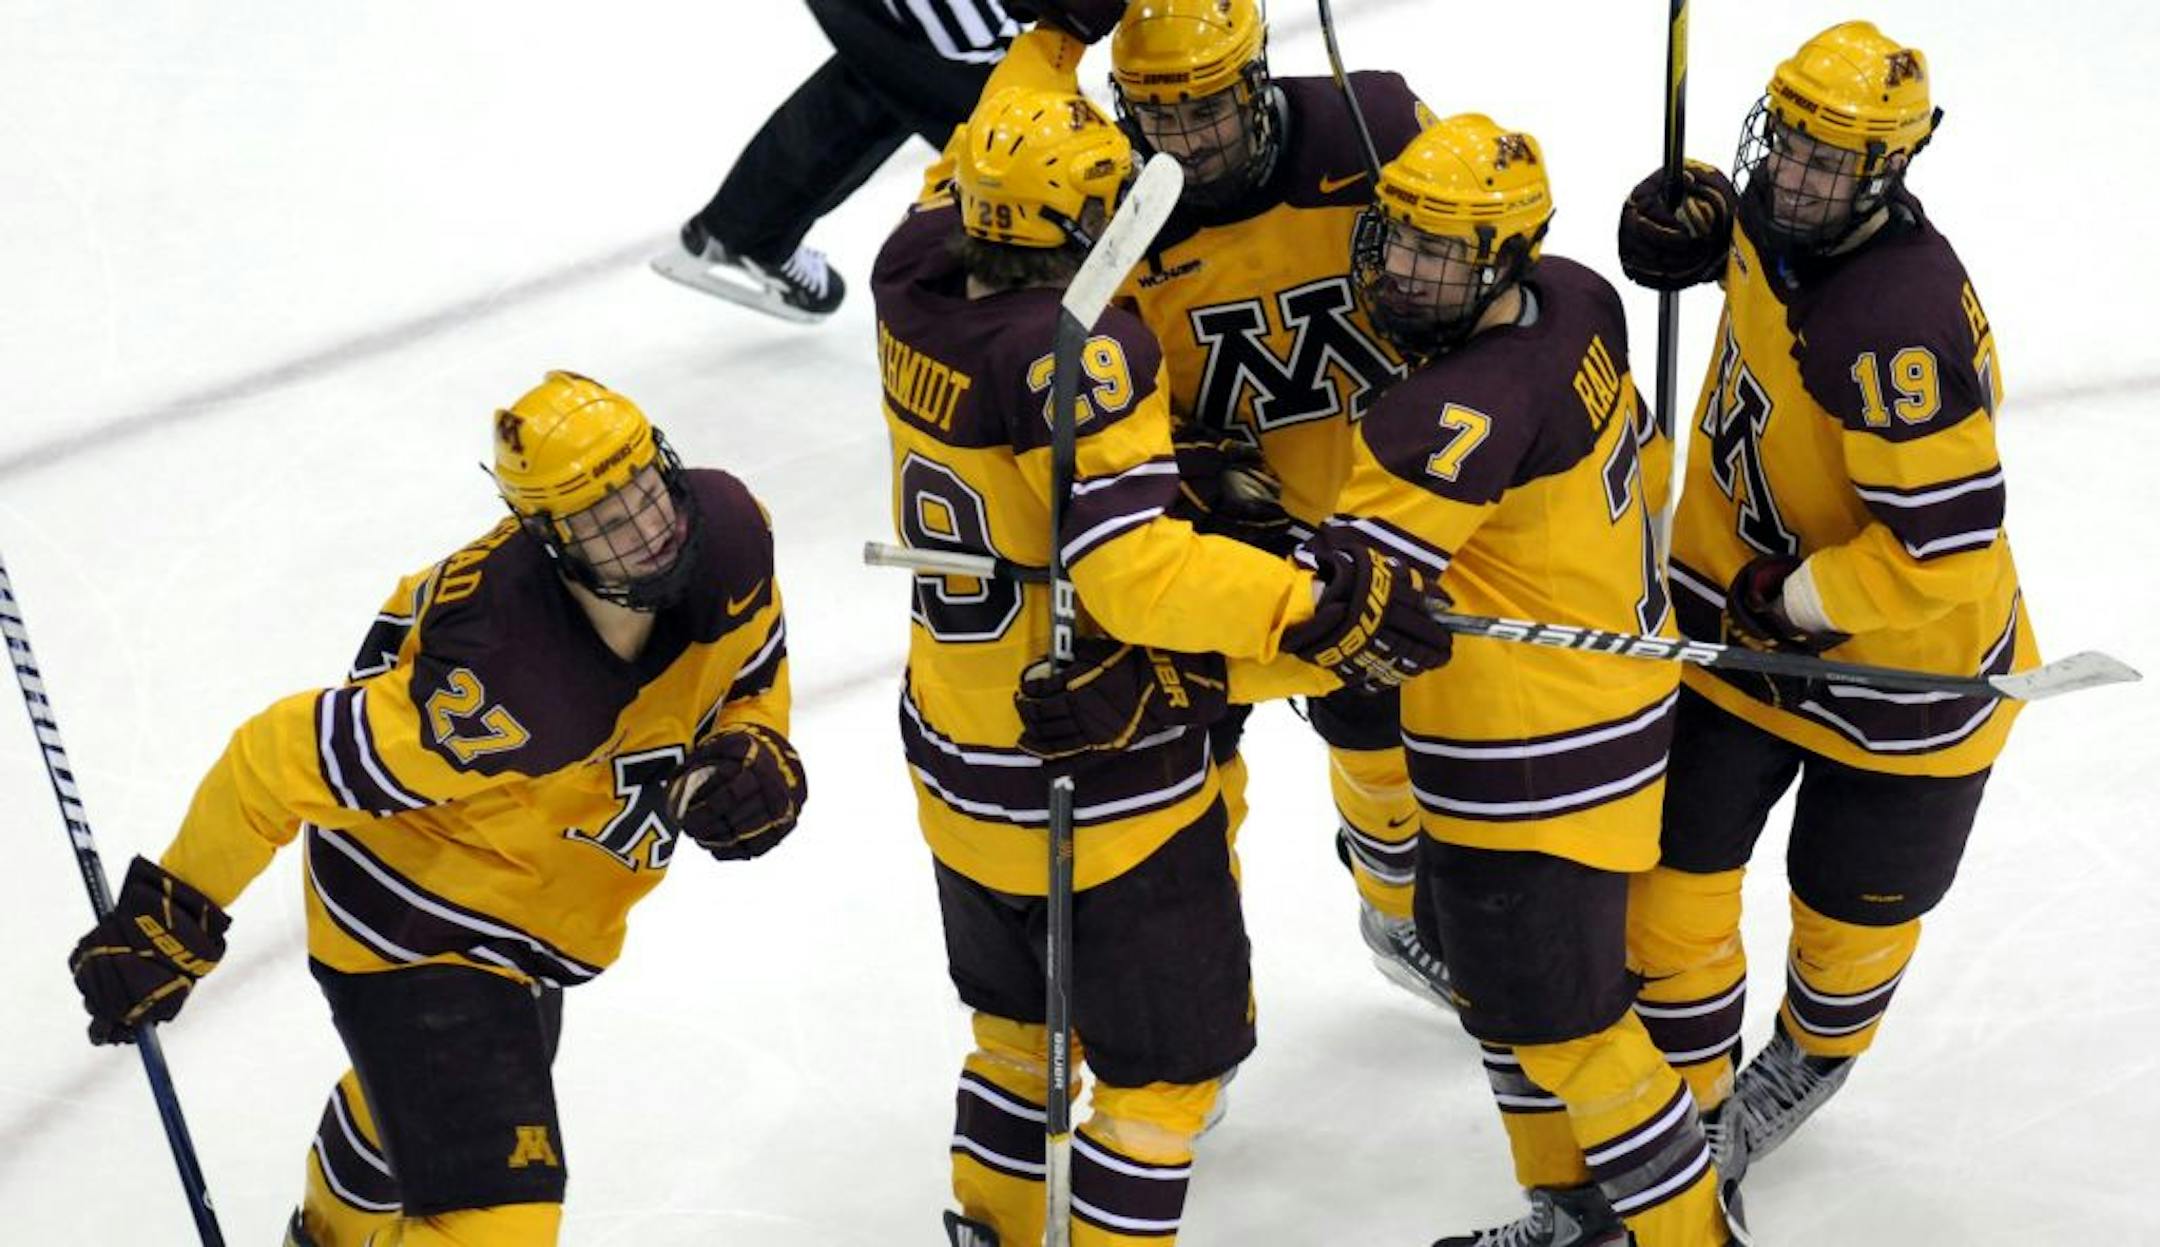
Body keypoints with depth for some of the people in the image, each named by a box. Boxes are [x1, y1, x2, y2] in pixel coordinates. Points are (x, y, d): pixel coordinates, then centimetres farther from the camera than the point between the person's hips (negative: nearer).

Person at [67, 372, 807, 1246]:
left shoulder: (725, 531, -21)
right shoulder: (499, 691, -41)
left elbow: (751, 676, 2)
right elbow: (283, 761, -31)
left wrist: (758, 758, -18)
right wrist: (170, 919, -23)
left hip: (534, 925, 8)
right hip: (412, 933, -8)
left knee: (421, 1089, 36)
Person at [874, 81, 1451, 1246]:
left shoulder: (916, 274, -8)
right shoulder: (1076, 350, -29)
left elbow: (973, 180, 15)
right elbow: (1129, 568, -35)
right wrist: (1316, 608, -33)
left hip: (960, 762, 8)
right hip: (1099, 788, -8)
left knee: (1020, 1015, 28)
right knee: (1170, 1059, 9)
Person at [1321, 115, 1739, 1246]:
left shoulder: (1466, 406, -30)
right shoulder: (1569, 306, -3)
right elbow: (1631, 471, 14)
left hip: (1537, 759, -10)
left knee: (1559, 1014, 4)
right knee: (1487, 969, 23)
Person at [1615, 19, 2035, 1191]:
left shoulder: (1897, 325, -36)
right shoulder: (1776, 216, -11)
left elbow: (1943, 544, -35)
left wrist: (1796, 603, -24)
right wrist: (1691, 216, -8)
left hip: (1899, 660, -6)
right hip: (1748, 623, 6)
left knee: (1852, 904, 17)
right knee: (1675, 870, 5)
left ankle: (1814, 1056, 49)